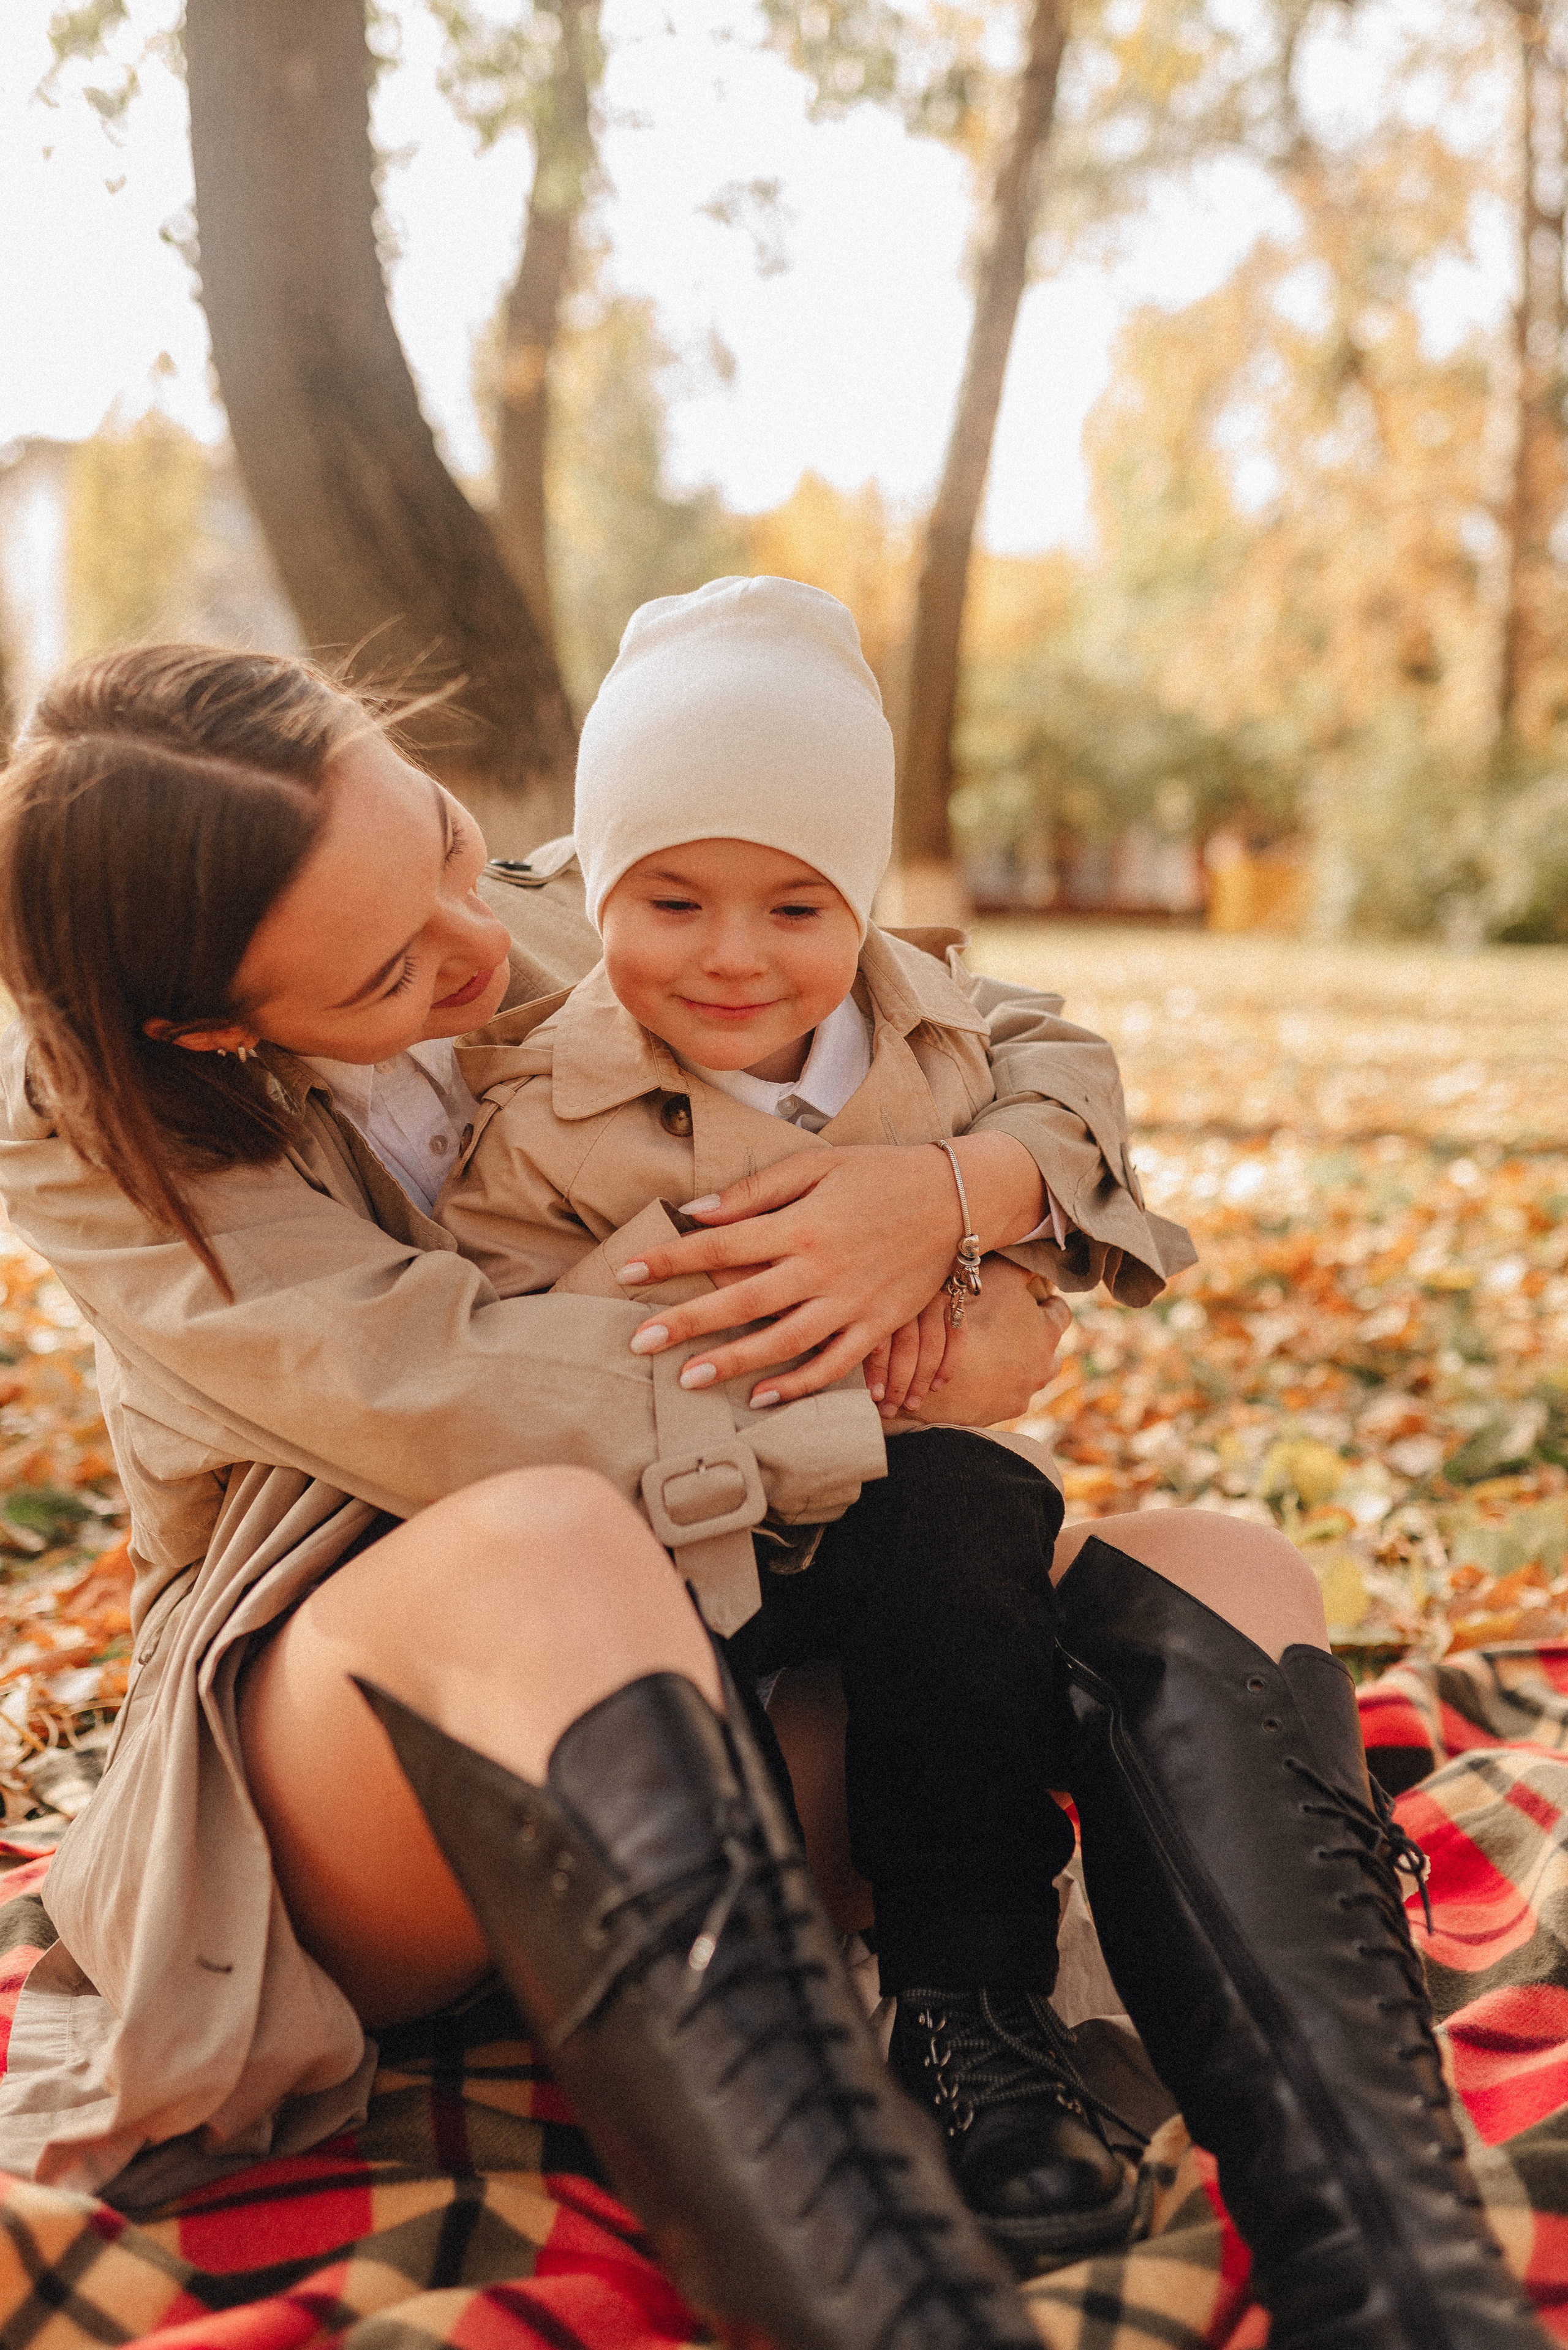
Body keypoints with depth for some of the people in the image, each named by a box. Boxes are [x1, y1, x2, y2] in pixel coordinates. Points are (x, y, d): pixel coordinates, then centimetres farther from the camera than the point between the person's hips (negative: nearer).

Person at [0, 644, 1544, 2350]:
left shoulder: (573, 935, 2)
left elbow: (1036, 1043, 7)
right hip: (328, 1737, -5)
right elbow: (476, 1411, -24)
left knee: (1225, 1583, -14)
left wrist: (961, 1194, -17)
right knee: (543, 1550, -39)